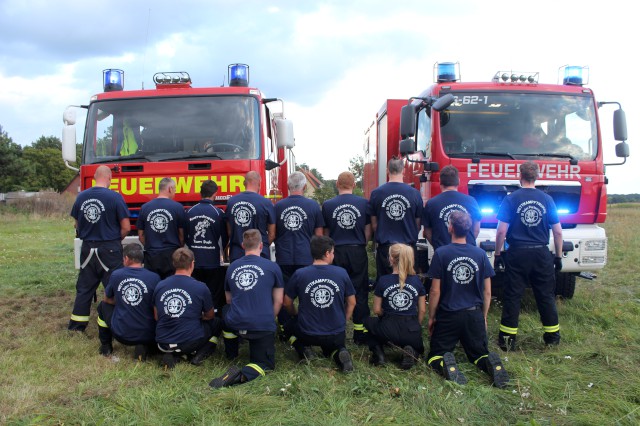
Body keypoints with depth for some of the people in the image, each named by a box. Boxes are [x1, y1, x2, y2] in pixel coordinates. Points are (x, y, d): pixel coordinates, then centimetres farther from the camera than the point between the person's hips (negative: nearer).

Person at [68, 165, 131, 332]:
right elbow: (126, 227, -11)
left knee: (84, 288, 15)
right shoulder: (115, 197, -13)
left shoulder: (81, 196, 1)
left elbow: (77, 225, 12)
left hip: (87, 249, 5)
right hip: (110, 249, -5)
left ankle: (77, 324, 23)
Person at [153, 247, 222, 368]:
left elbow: (156, 317, 13)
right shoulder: (200, 288, -9)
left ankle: (171, 355, 8)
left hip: (163, 343, 4)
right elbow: (209, 316, 8)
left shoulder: (160, 286, 1)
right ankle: (199, 355, 1)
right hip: (190, 342, -3)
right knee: (217, 323, 22)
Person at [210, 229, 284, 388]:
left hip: (235, 324, 3)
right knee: (265, 363, 11)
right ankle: (244, 374, -21)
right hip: (263, 327, -3)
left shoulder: (231, 267, 11)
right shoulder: (272, 267, 2)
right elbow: (278, 301, 7)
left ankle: (231, 354, 37)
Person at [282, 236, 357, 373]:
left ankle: (303, 350, 3)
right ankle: (339, 353, -1)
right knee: (331, 347, 35)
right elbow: (352, 303, 5)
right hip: (336, 335, 1)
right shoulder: (342, 273, -7)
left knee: (290, 325, 31)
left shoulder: (299, 274, -11)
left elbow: (287, 303, 2)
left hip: (308, 334, -1)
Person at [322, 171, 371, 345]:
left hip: (336, 253, 0)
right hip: (358, 252, 0)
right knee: (360, 292, 7)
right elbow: (368, 230, 4)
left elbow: (325, 233, 6)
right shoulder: (363, 203, -1)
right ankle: (360, 333, 12)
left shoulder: (327, 205, -2)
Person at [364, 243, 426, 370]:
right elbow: (422, 310, 5)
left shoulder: (383, 280, -5)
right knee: (417, 346, 37)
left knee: (369, 322, 32)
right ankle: (411, 351, 0)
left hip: (388, 331, -1)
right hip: (412, 333, 2)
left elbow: (377, 310, 2)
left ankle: (377, 351, 7)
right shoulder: (417, 281, 1)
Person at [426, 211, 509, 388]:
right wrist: (483, 317, 16)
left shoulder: (441, 253, -10)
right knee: (479, 353, 20)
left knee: (435, 356, 12)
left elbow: (435, 291, -8)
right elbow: (487, 291, 4)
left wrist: (431, 317, 5)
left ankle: (446, 364, -22)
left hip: (448, 315, -3)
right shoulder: (480, 254, 0)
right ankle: (490, 363, -14)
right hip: (474, 315, 3)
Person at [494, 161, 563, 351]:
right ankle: (553, 336, 23)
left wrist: (498, 253, 1)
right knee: (546, 296, 13)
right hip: (542, 254, 2)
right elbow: (558, 231, 3)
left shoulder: (511, 199, -6)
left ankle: (508, 339, 6)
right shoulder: (547, 199, 1)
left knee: (512, 296, 4)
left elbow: (501, 231, -9)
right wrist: (558, 256, 12)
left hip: (517, 254, -2)